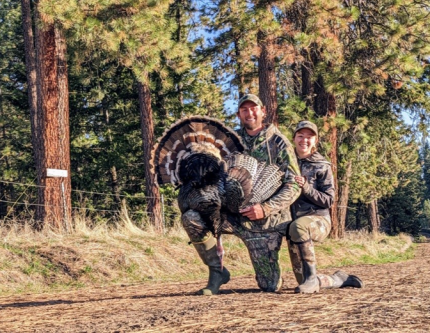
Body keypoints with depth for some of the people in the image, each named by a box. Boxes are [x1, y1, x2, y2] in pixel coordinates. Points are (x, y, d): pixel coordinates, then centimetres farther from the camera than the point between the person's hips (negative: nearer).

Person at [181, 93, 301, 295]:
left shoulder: (278, 142, -3)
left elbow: (294, 186, -8)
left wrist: (266, 208, -21)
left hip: (265, 221, -3)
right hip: (233, 215, 3)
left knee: (270, 287, -6)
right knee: (190, 218, -23)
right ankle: (217, 271, -6)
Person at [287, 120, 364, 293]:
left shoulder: (322, 166, 0)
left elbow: (328, 200, -5)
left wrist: (306, 188, -18)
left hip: (318, 220, -4)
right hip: (292, 221, 5)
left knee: (297, 226, -42)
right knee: (303, 282, 1)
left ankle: (311, 277, -32)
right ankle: (340, 279, 28)